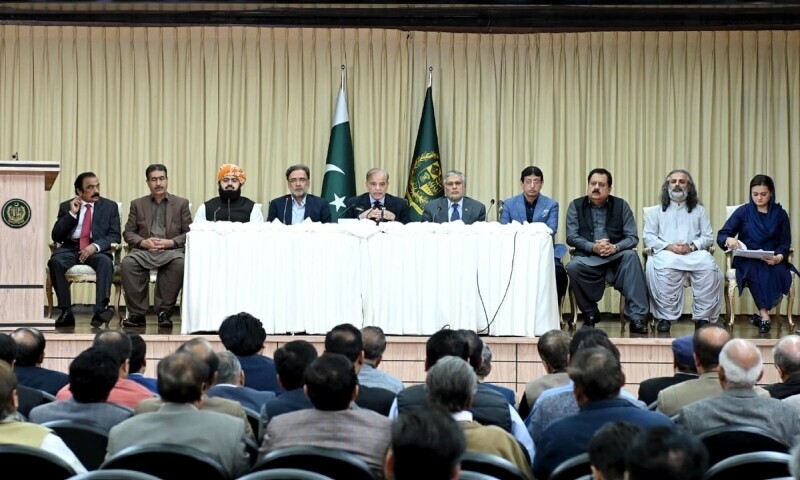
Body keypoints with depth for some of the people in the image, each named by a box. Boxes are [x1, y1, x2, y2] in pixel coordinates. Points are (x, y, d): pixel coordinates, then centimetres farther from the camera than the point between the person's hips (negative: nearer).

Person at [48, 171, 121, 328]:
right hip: (70, 248, 1)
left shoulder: (110, 206, 12)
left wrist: (95, 246, -16)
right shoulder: (66, 207, 13)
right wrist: (72, 214, -4)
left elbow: (115, 236, 3)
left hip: (97, 250, -1)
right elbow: (56, 237, 6)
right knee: (55, 261, -32)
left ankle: (100, 310, -45)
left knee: (106, 261, -36)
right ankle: (66, 313, -30)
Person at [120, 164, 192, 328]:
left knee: (180, 263, -37)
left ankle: (165, 312, -24)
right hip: (144, 250, 1)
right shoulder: (137, 204, 17)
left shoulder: (181, 203, 14)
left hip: (171, 250, -1)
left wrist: (170, 242, -11)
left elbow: (189, 233, 7)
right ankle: (137, 313, -23)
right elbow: (128, 232, 12)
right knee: (127, 263, -33)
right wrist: (144, 242, -9)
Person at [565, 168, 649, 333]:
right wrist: (593, 247, -21)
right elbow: (571, 237, -4)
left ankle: (637, 317, -33)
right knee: (573, 267, -32)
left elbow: (633, 237, -1)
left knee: (631, 256, -32)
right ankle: (590, 313, -8)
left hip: (616, 256, 0)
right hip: (588, 257, 0)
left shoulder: (621, 205, 6)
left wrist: (614, 247, -22)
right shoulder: (576, 206, 6)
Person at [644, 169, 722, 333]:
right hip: (666, 252, -1)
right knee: (666, 267, -38)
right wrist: (669, 246, -9)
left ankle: (702, 317, -26)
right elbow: (648, 237, 9)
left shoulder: (699, 210, 24)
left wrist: (691, 246, -9)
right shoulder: (657, 211, 21)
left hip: (694, 252, 1)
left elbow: (708, 237, 13)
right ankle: (665, 317, -32)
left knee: (709, 266, -33)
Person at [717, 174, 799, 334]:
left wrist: (778, 257, -19)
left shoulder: (780, 214, 9)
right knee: (753, 270, -36)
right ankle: (764, 315, -34)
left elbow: (785, 243, 4)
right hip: (746, 259, -1)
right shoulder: (743, 211, 6)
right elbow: (721, 235, -1)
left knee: (778, 272, -34)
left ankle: (761, 313, -25)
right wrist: (729, 240, -27)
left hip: (772, 260, 1)